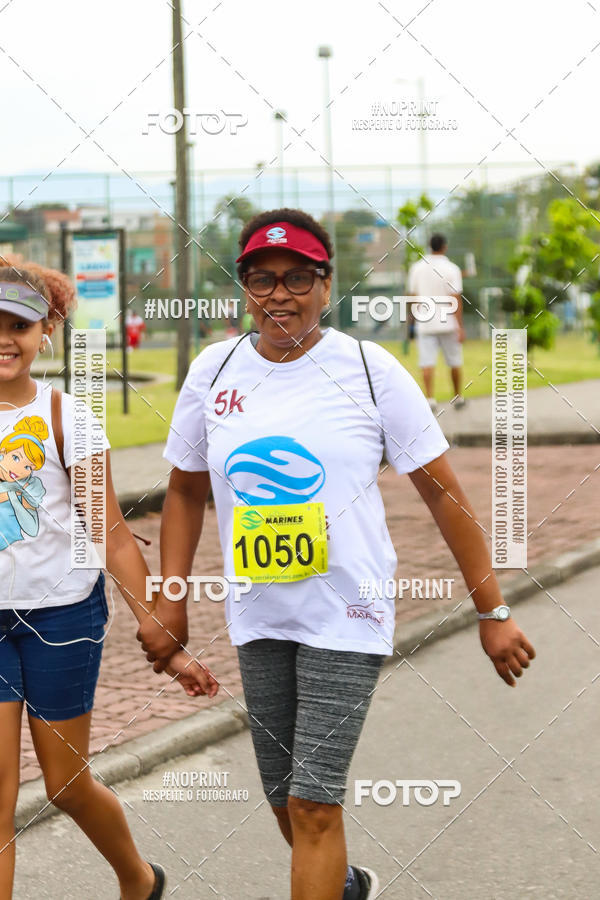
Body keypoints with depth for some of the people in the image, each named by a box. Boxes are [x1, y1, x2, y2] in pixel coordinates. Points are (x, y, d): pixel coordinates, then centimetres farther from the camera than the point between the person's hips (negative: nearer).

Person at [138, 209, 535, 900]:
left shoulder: (370, 370, -9)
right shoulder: (213, 372, 1)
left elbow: (444, 494, -5)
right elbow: (186, 490, 14)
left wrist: (492, 612, -5)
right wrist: (170, 603, 6)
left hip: (346, 617, -4)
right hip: (258, 617, 4)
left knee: (313, 804, -12)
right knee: (287, 802, 15)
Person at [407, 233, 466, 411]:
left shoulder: (417, 268, 2)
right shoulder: (451, 269, -8)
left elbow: (412, 296, 7)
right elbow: (456, 300, -11)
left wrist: (416, 318, 21)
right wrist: (460, 327, -9)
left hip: (425, 323, 2)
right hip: (447, 323, -2)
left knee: (427, 363, -2)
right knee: (454, 362, 12)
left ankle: (430, 398, -13)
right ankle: (458, 397, 21)